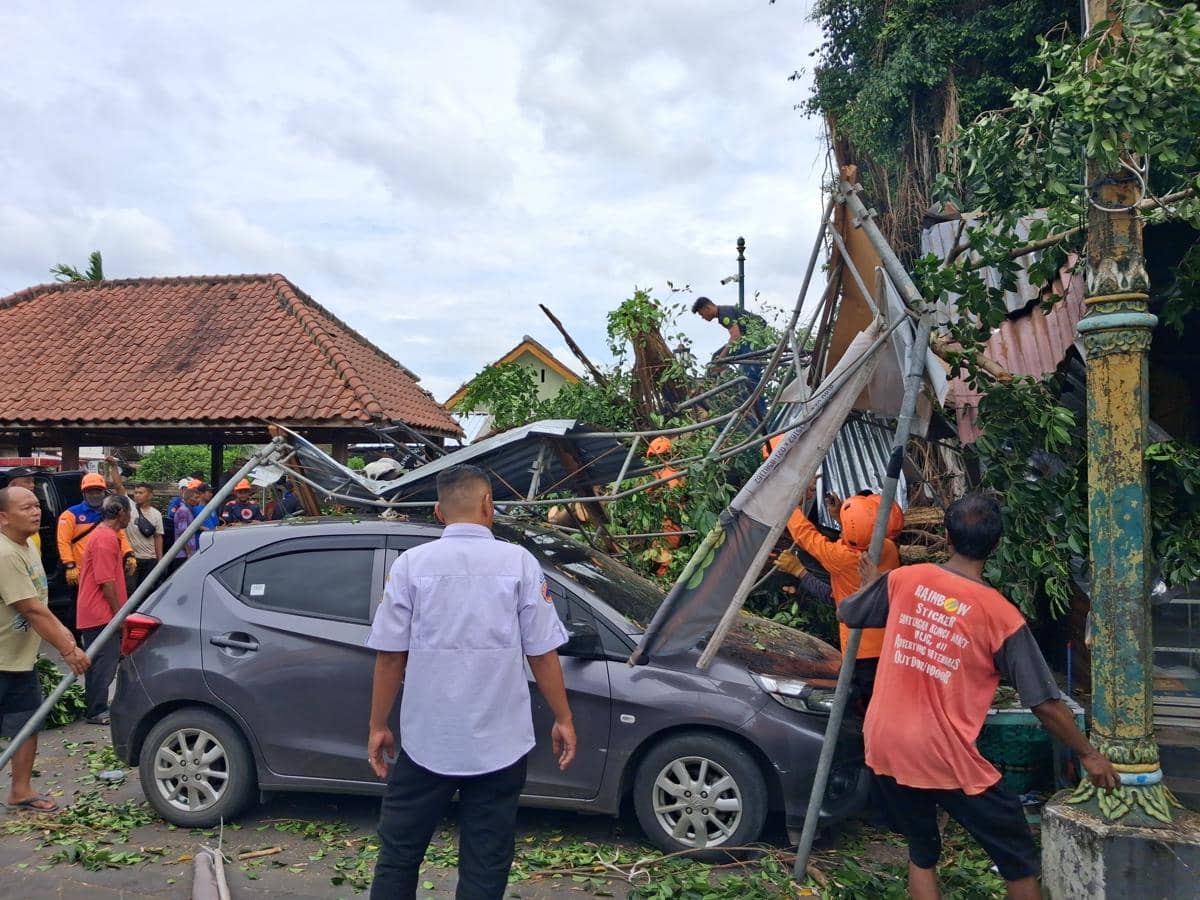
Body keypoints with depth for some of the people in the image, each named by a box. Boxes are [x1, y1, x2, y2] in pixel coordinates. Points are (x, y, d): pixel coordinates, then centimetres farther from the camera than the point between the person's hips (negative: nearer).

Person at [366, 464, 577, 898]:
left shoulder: (411, 563, -4)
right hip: (499, 744, 0)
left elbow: (389, 655, -3)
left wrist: (378, 726, 8)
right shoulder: (519, 562, -5)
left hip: (425, 741, 1)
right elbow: (542, 652, -4)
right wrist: (563, 719, 7)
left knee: (398, 854, 16)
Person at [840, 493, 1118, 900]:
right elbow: (1045, 704, -7)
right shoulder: (1001, 615, -12)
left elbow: (847, 614, 14)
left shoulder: (903, 580, -3)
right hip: (948, 759, -4)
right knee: (1020, 862, 16)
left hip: (886, 747, 4)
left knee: (922, 853, 22)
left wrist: (870, 582, 34)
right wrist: (1088, 754, 9)